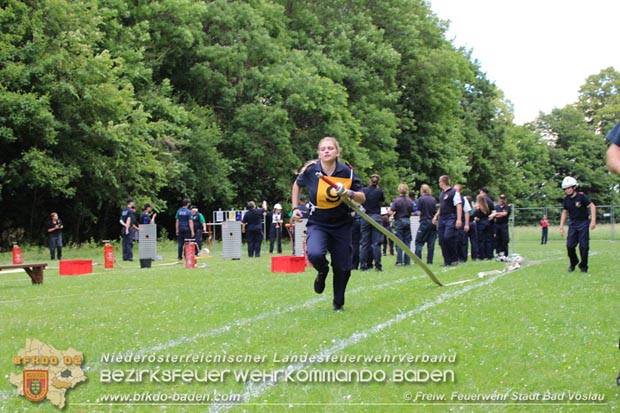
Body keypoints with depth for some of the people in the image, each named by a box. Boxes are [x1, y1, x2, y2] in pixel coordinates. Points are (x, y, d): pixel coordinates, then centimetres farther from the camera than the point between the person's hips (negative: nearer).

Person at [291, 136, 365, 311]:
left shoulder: (347, 172, -10)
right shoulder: (310, 171, -10)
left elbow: (362, 198, -5)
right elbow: (296, 184, 12)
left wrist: (349, 193, -25)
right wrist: (295, 207, 6)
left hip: (341, 225, 1)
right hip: (317, 223, -1)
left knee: (342, 267, 4)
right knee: (315, 254, -30)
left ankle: (338, 303, 30)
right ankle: (322, 271, 8)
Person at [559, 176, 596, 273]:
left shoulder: (581, 197, -13)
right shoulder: (566, 199, 3)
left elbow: (592, 206, -12)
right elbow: (564, 213, 12)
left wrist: (593, 220, -20)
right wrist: (561, 227, 8)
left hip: (583, 223, -4)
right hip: (572, 224, 4)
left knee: (584, 246, -4)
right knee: (570, 245, -1)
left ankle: (583, 266, 10)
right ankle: (573, 263, 22)